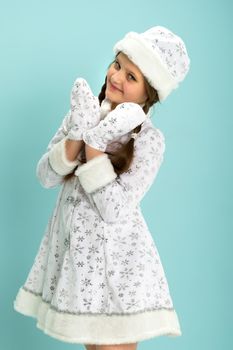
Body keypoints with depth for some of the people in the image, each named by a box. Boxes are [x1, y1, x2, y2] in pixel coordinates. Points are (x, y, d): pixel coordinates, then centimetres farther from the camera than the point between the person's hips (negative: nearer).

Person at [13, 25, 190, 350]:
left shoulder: (149, 140, -15)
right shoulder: (83, 112, 0)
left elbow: (114, 210, -20)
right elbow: (46, 177, -3)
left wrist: (94, 144, -22)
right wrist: (77, 136, -19)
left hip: (114, 258, -5)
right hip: (71, 249, 5)